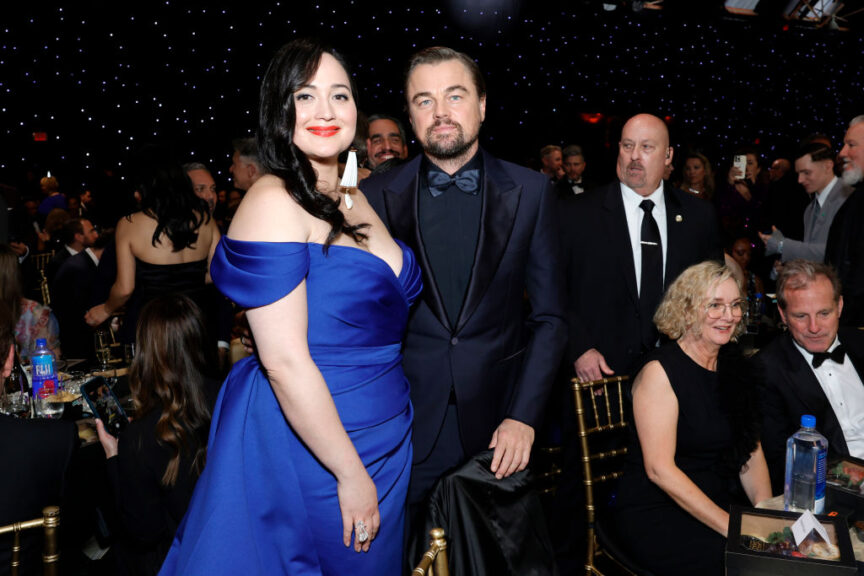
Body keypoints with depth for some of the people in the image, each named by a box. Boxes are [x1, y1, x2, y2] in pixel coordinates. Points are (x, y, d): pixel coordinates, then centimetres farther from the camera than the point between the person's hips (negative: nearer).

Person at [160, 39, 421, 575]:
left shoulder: (355, 201, 8)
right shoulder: (274, 202, -18)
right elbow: (284, 361, -23)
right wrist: (351, 473, -18)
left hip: (386, 440, 8)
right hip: (306, 445, -8)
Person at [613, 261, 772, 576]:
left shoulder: (734, 367, 9)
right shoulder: (660, 371, -12)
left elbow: (751, 450, 8)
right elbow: (660, 469, -18)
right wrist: (730, 526, -20)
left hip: (717, 503, 7)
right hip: (653, 514, -7)